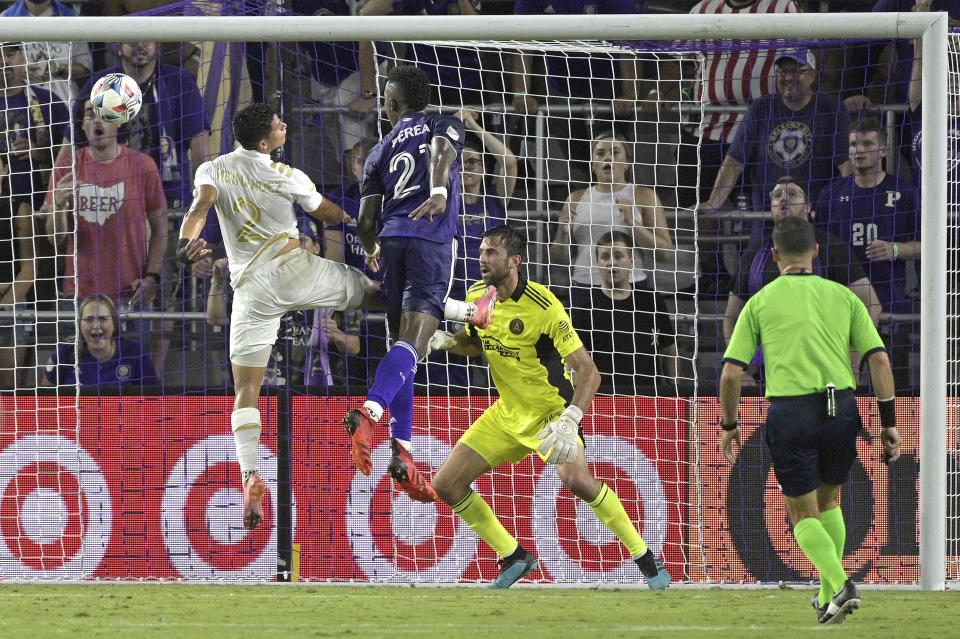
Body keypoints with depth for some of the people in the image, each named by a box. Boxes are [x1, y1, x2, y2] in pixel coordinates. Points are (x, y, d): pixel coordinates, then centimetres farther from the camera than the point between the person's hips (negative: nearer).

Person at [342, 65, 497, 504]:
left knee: (402, 341, 10)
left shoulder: (381, 151, 22)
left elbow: (365, 223, 17)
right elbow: (441, 151, -10)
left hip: (392, 238, 4)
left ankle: (401, 450, 0)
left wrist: (372, 251, 39)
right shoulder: (443, 125, 16)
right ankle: (369, 413, -38)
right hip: (432, 237, -4)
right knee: (412, 342, -15)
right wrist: (440, 191, -29)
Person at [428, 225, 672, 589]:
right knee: (446, 484, -1)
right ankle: (514, 558, 14)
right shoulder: (477, 296, -3)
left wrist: (569, 422, -40)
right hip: (508, 412, 7)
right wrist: (449, 341, -5)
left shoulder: (543, 306, -24)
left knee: (576, 479, -32)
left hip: (552, 410, -7)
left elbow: (588, 371, -26)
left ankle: (646, 558, -14)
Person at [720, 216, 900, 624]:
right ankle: (829, 593, 23)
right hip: (841, 407, 2)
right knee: (829, 501, 24)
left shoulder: (760, 302, 4)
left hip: (790, 412, -2)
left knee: (804, 514, 9)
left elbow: (731, 373, 1)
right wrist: (888, 422, 8)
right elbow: (879, 360, 3)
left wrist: (729, 426, 14)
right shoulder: (843, 297, 9)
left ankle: (838, 585, -13)